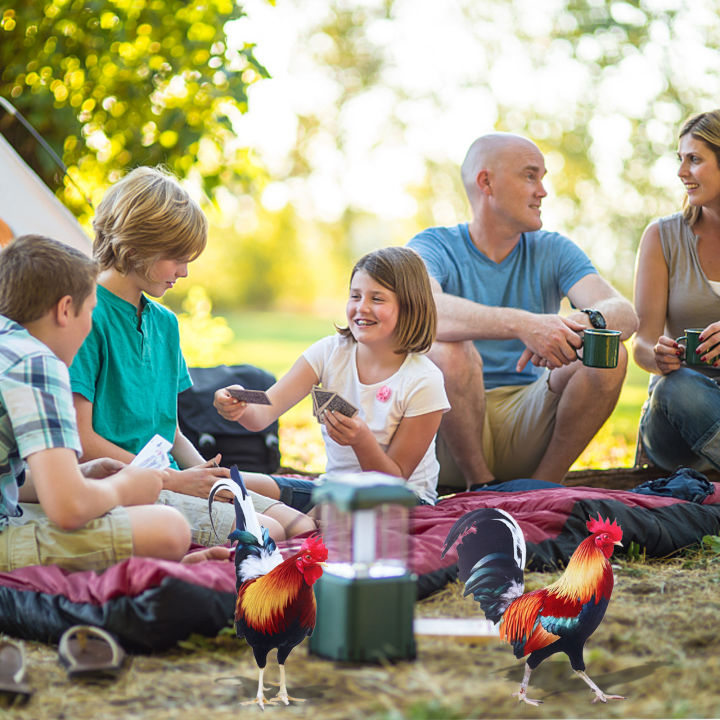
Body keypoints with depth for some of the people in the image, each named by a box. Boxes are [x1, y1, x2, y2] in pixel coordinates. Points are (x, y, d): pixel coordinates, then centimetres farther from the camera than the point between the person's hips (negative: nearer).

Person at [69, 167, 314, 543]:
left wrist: (204, 473, -1)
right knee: (264, 535, -23)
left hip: (171, 479, 9)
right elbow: (80, 439, -15)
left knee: (302, 526, -6)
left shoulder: (165, 323, 17)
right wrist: (174, 480, -13)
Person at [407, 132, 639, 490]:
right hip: (451, 434, -3)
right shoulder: (433, 246, -4)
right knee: (447, 347, -32)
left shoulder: (552, 250, 7)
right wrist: (524, 325, -42)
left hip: (528, 426, 3)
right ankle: (480, 484, -13)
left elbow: (623, 313, -10)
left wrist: (581, 324, -35)